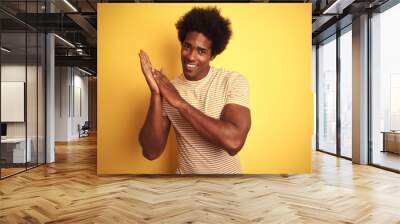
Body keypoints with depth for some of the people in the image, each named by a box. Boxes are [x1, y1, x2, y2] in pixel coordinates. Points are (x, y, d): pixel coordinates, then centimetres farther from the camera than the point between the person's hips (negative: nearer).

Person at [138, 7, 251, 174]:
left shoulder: (234, 81, -12)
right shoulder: (168, 90, -6)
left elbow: (234, 142, -26)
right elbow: (151, 152, -13)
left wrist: (180, 102, -24)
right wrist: (156, 94, -21)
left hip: (227, 173, -1)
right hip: (186, 173, 1)